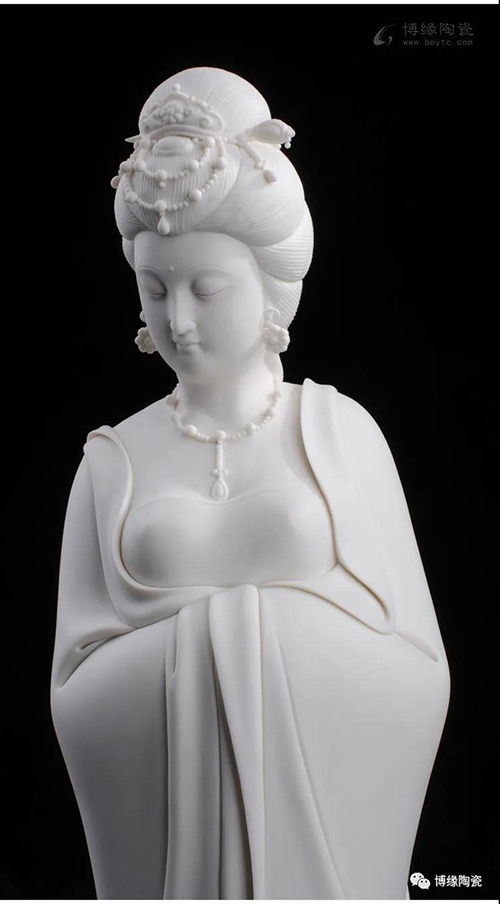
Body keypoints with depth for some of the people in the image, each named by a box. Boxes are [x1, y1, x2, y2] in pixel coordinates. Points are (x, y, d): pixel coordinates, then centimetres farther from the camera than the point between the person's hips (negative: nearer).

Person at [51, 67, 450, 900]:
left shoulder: (340, 429, -2)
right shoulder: (114, 459, 1)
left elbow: (420, 674, -1)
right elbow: (72, 694, 0)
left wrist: (290, 644, -11)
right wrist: (189, 647, -13)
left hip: (327, 814, 0)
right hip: (168, 829, 1)